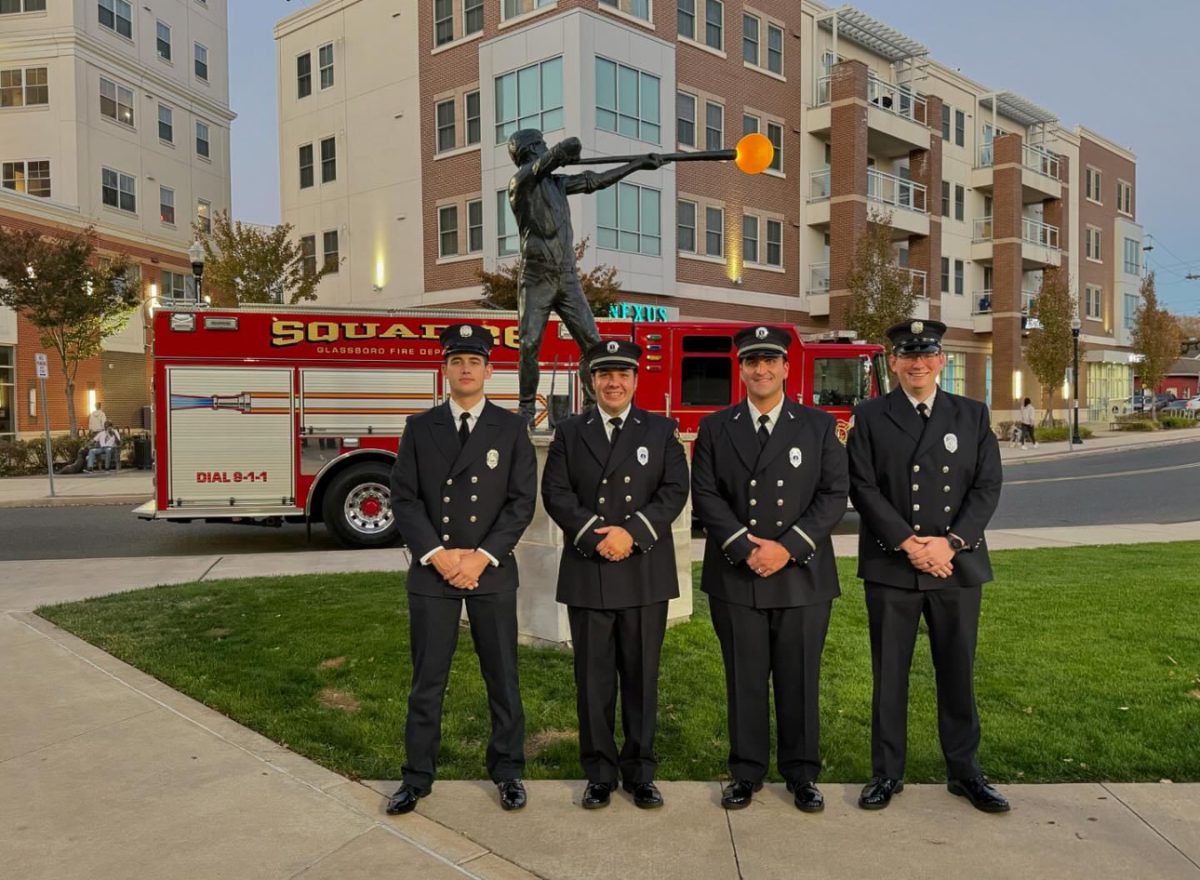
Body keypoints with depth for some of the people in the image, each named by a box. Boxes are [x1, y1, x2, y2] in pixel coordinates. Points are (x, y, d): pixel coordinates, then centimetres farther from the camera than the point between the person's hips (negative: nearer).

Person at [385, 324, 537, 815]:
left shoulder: (511, 428, 2)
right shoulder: (420, 428, 5)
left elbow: (522, 501, -4)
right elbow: (404, 498, 0)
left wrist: (483, 556, -13)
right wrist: (437, 554, -13)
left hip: (493, 573, 0)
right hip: (431, 572, 1)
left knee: (502, 677, 9)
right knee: (427, 679, 8)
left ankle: (508, 770, 24)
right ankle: (418, 774, 23)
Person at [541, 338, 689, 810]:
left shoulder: (661, 430, 7)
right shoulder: (569, 432, 8)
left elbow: (675, 490, -2)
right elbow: (555, 492, -1)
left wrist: (632, 532, -15)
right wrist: (595, 535, -14)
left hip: (646, 573, 0)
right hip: (587, 573, 0)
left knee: (642, 676, 8)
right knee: (593, 677, 7)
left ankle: (640, 771, 21)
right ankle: (600, 772, 19)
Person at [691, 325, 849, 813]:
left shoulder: (819, 426, 5)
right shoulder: (715, 428, 6)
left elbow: (833, 495, -2)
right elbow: (705, 495, -1)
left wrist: (788, 547, -13)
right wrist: (745, 546, -13)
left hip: (803, 575, 0)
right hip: (736, 577, 1)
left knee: (800, 679, 8)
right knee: (745, 680, 8)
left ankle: (802, 773, 23)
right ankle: (746, 771, 22)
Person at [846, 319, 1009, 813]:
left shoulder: (973, 415, 8)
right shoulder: (870, 417, 2)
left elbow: (987, 486, 1)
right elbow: (863, 488, -5)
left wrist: (951, 542, -12)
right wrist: (909, 544, -14)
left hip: (958, 565, 2)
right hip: (890, 566, -1)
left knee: (957, 672, 11)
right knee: (889, 674, 6)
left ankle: (965, 771, 26)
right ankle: (887, 773, 18)